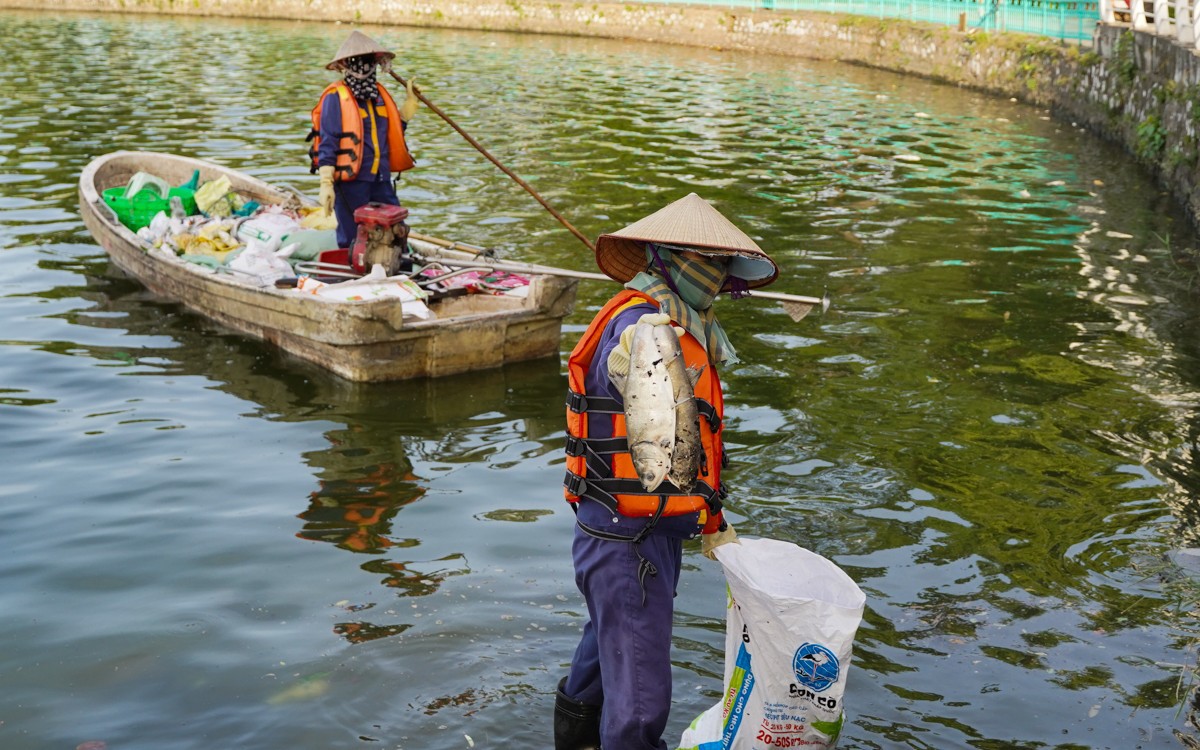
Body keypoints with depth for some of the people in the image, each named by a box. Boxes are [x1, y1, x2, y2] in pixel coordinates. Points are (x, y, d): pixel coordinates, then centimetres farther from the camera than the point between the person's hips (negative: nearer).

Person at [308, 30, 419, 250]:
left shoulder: (379, 94, 13)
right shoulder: (335, 97, -8)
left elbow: (394, 130, 23)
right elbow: (327, 143, -12)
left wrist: (410, 103, 17)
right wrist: (326, 184, -18)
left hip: (381, 179, 6)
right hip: (350, 180, -6)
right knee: (353, 242, 1)